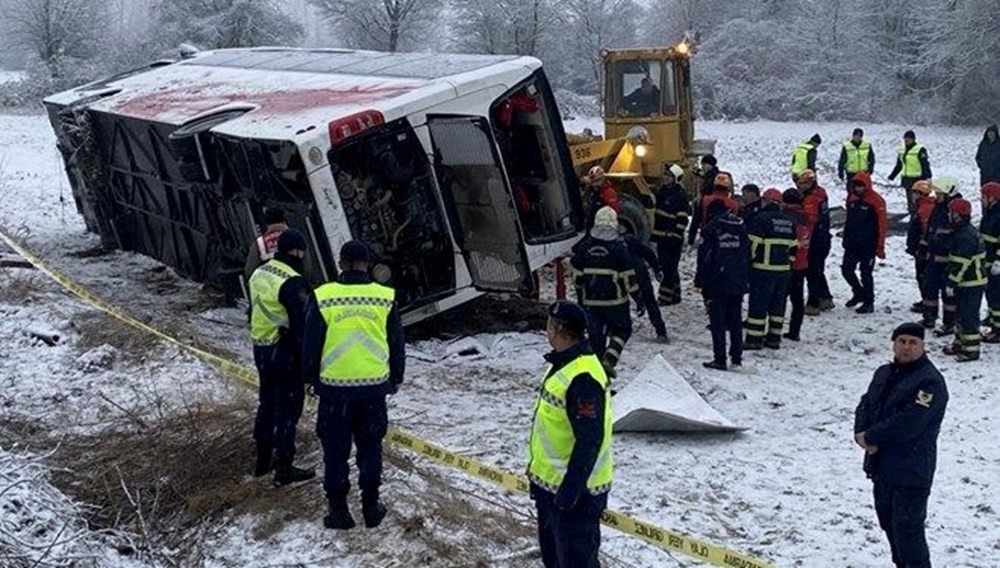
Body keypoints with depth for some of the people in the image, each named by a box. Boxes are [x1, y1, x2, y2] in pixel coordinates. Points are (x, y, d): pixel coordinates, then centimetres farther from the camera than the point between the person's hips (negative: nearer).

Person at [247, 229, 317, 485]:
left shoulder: (259, 274, 6)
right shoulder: (293, 283, -22)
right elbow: (303, 327, -22)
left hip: (261, 350, 9)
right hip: (285, 355, -9)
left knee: (266, 404, 21)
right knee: (288, 410, 1)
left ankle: (263, 461, 32)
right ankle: (284, 469, 9)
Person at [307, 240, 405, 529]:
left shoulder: (323, 297, -7)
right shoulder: (386, 297, -4)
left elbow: (312, 344, 0)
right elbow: (397, 344, 5)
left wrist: (314, 378, 15)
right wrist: (396, 378, 19)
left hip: (334, 386, -1)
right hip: (374, 385, 1)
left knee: (335, 450, 11)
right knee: (370, 448, 15)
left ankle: (338, 509, 15)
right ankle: (371, 506, 21)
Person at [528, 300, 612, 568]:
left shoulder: (582, 378, -27)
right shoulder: (562, 363, 6)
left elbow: (589, 440, -28)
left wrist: (569, 491, -26)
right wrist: (537, 469, 23)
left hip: (574, 490, -10)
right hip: (550, 484, 11)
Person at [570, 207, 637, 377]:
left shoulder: (585, 246, 0)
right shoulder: (618, 247, -11)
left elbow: (577, 277, 6)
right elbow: (628, 277, -9)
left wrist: (580, 296, 20)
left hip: (590, 301, 3)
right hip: (615, 301, -3)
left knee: (595, 335, 11)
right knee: (622, 330, 15)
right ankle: (609, 359, -5)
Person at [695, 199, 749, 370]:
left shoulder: (712, 228, -8)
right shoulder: (742, 228, 8)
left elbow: (704, 258, -9)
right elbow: (748, 255, 11)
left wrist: (700, 281, -3)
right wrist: (745, 278, 17)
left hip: (717, 283, -5)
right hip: (738, 283, 5)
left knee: (718, 322, -1)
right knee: (736, 320, 15)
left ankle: (720, 359, -3)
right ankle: (737, 357, 20)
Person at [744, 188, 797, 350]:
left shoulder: (762, 218, -9)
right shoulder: (789, 221, 13)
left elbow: (753, 244, -12)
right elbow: (793, 246, 17)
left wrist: (749, 261, -2)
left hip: (764, 269, -7)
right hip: (784, 269, 7)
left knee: (758, 303, -3)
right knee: (778, 303, 13)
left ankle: (754, 339, -3)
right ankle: (774, 338, 17)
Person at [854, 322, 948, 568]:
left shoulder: (930, 382, -16)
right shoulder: (884, 373, 12)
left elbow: (907, 423, -23)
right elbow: (865, 405, 9)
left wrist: (870, 437, -15)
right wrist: (861, 433, -11)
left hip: (911, 471, -8)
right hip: (881, 465, 8)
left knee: (907, 531, -9)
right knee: (889, 523, 20)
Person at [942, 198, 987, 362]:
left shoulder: (966, 236, -23)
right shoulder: (963, 231, 10)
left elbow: (961, 263, -25)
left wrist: (951, 283, -20)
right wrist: (953, 281, 22)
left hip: (971, 284, -11)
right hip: (967, 281, 11)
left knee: (968, 316, -5)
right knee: (961, 313, 19)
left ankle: (971, 350, 1)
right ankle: (960, 343, 31)